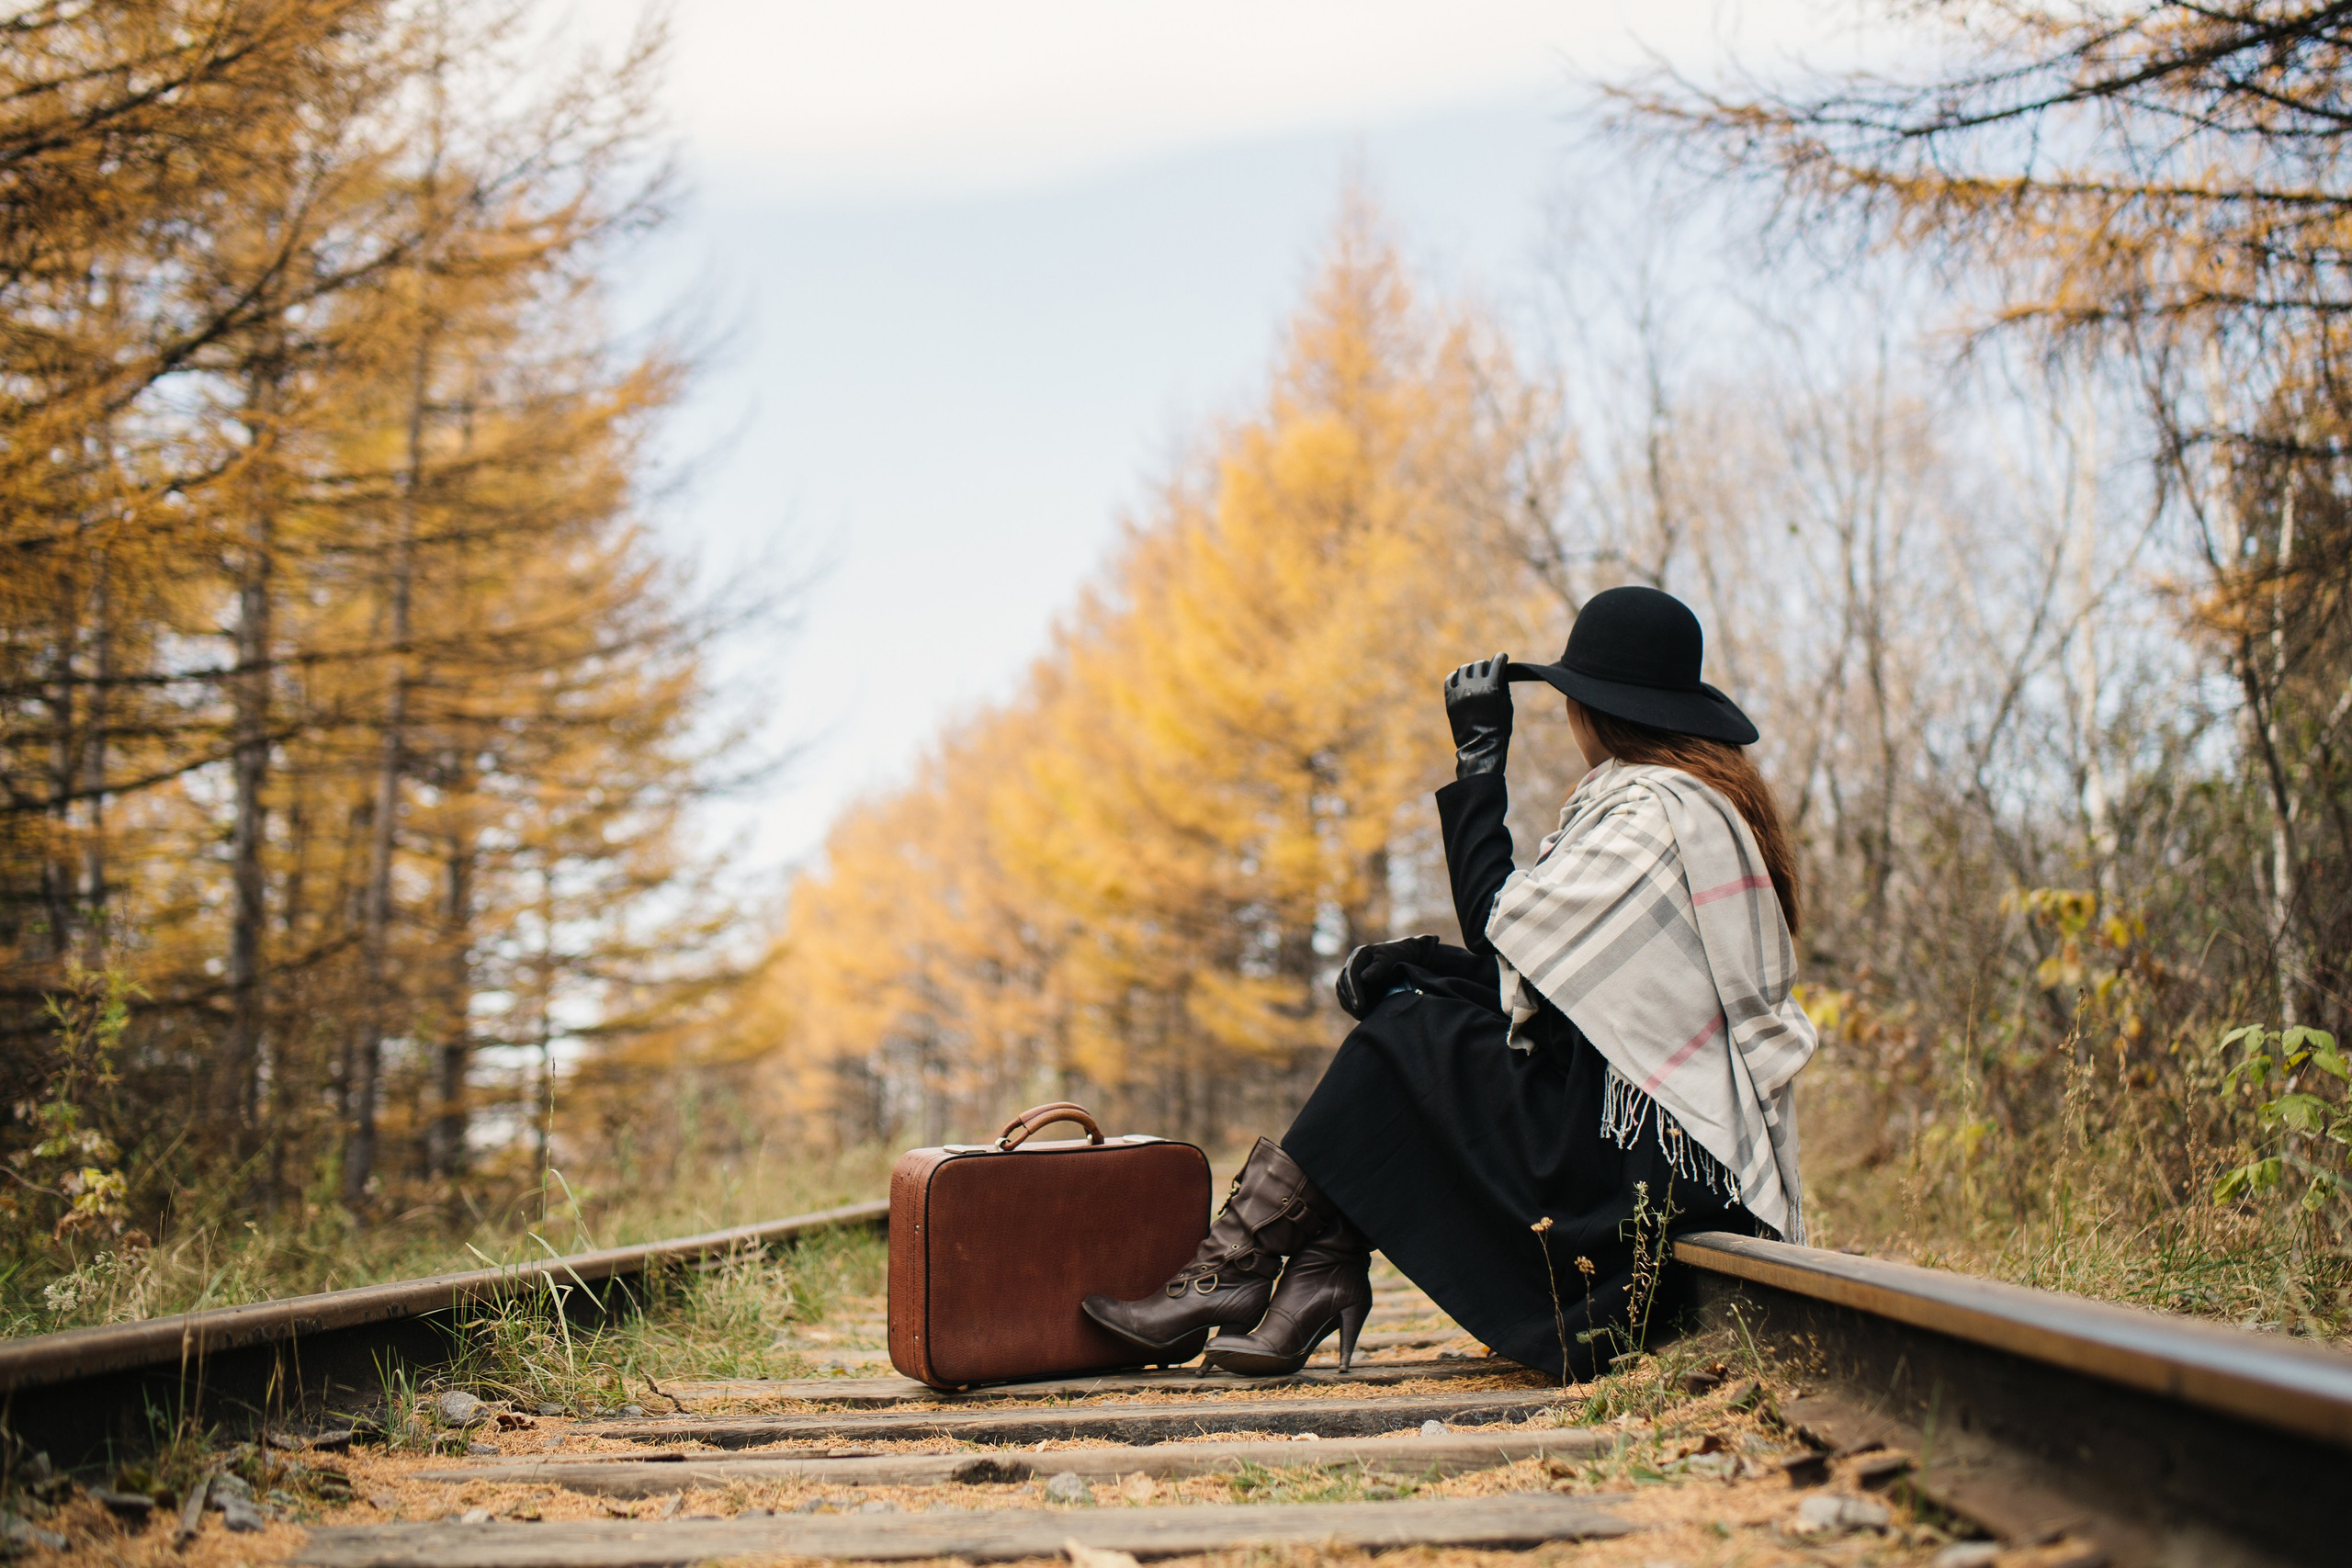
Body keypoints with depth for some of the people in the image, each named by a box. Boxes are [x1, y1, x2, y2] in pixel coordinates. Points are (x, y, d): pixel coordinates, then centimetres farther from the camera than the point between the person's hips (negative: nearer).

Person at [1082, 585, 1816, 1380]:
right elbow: (1559, 956, 14)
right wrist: (1413, 966, 2)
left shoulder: (1659, 810, -15)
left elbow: (1501, 927, -17)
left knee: (1403, 1037, -8)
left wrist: (1479, 758, -9)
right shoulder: (1707, 798, 16)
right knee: (1396, 989, 4)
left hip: (1659, 1152, -9)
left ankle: (1231, 1273, 0)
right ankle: (1320, 1283, -5)